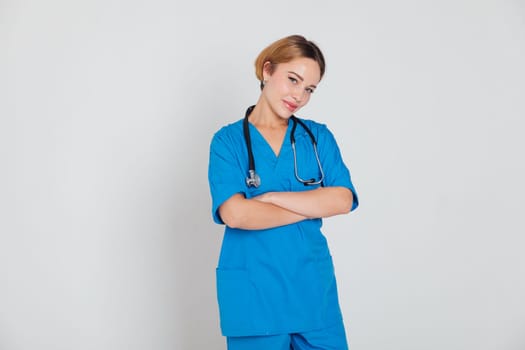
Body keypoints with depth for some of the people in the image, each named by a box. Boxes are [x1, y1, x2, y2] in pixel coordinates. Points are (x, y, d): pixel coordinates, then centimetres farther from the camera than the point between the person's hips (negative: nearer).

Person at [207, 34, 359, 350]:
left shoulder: (318, 137, 7)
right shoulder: (229, 140, -1)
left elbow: (342, 200, -7)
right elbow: (235, 213, -15)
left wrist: (270, 197, -13)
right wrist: (313, 208, -9)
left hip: (314, 288, 3)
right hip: (253, 293, -2)